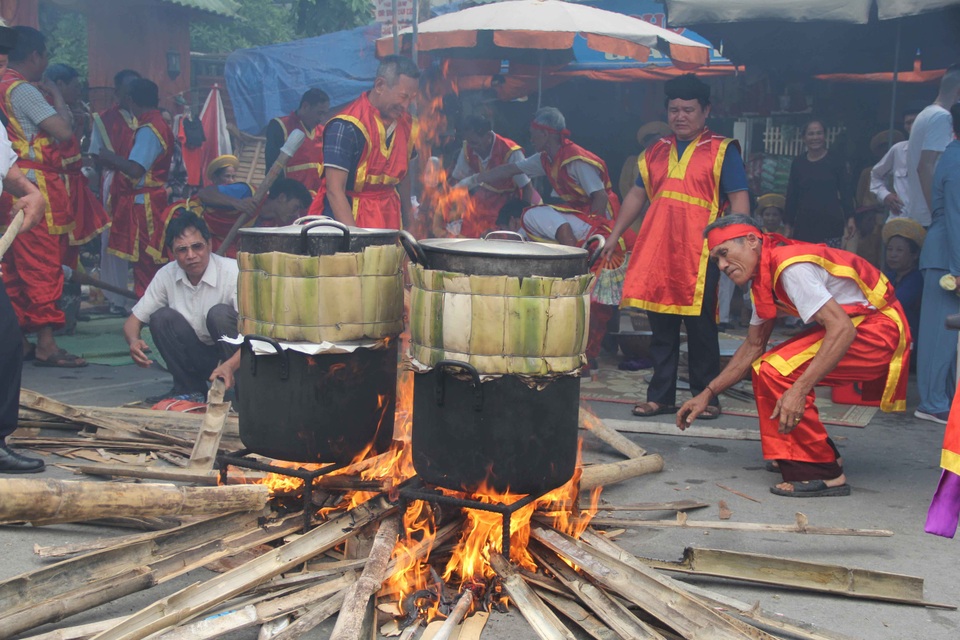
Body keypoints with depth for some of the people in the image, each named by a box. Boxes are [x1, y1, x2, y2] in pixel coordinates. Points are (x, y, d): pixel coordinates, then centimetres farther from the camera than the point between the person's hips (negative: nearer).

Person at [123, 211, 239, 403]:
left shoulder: (232, 272, -20)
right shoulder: (166, 275, -6)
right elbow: (133, 321, 0)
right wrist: (134, 342, -26)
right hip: (199, 358, 4)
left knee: (220, 313, -30)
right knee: (161, 317, -17)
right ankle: (189, 389, -6)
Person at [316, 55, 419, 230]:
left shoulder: (406, 124, 6)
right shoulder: (346, 126, -15)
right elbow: (334, 190, -20)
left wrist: (408, 222, 13)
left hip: (390, 218, 6)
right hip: (349, 218, -6)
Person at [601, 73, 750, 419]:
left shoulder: (722, 150, 5)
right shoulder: (656, 151, 19)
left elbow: (739, 199, -1)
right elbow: (636, 195, 22)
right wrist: (613, 237, 16)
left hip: (699, 251, -4)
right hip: (656, 248, 4)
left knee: (700, 325, 0)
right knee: (660, 326, 7)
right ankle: (660, 396, 14)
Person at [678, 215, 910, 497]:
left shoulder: (791, 266, -22)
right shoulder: (764, 278, 9)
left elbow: (842, 329, -30)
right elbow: (753, 346, 16)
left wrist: (799, 390, -34)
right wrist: (707, 393, 12)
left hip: (880, 331, -10)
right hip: (852, 328, 10)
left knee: (778, 371, -21)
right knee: (764, 368, 6)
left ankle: (823, 474, -13)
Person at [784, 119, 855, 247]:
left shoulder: (836, 161, 4)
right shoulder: (798, 162, 10)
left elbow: (845, 191, 4)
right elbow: (792, 194, 13)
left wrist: (850, 218, -5)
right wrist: (789, 223, 11)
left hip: (831, 222, -2)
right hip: (805, 223, 2)